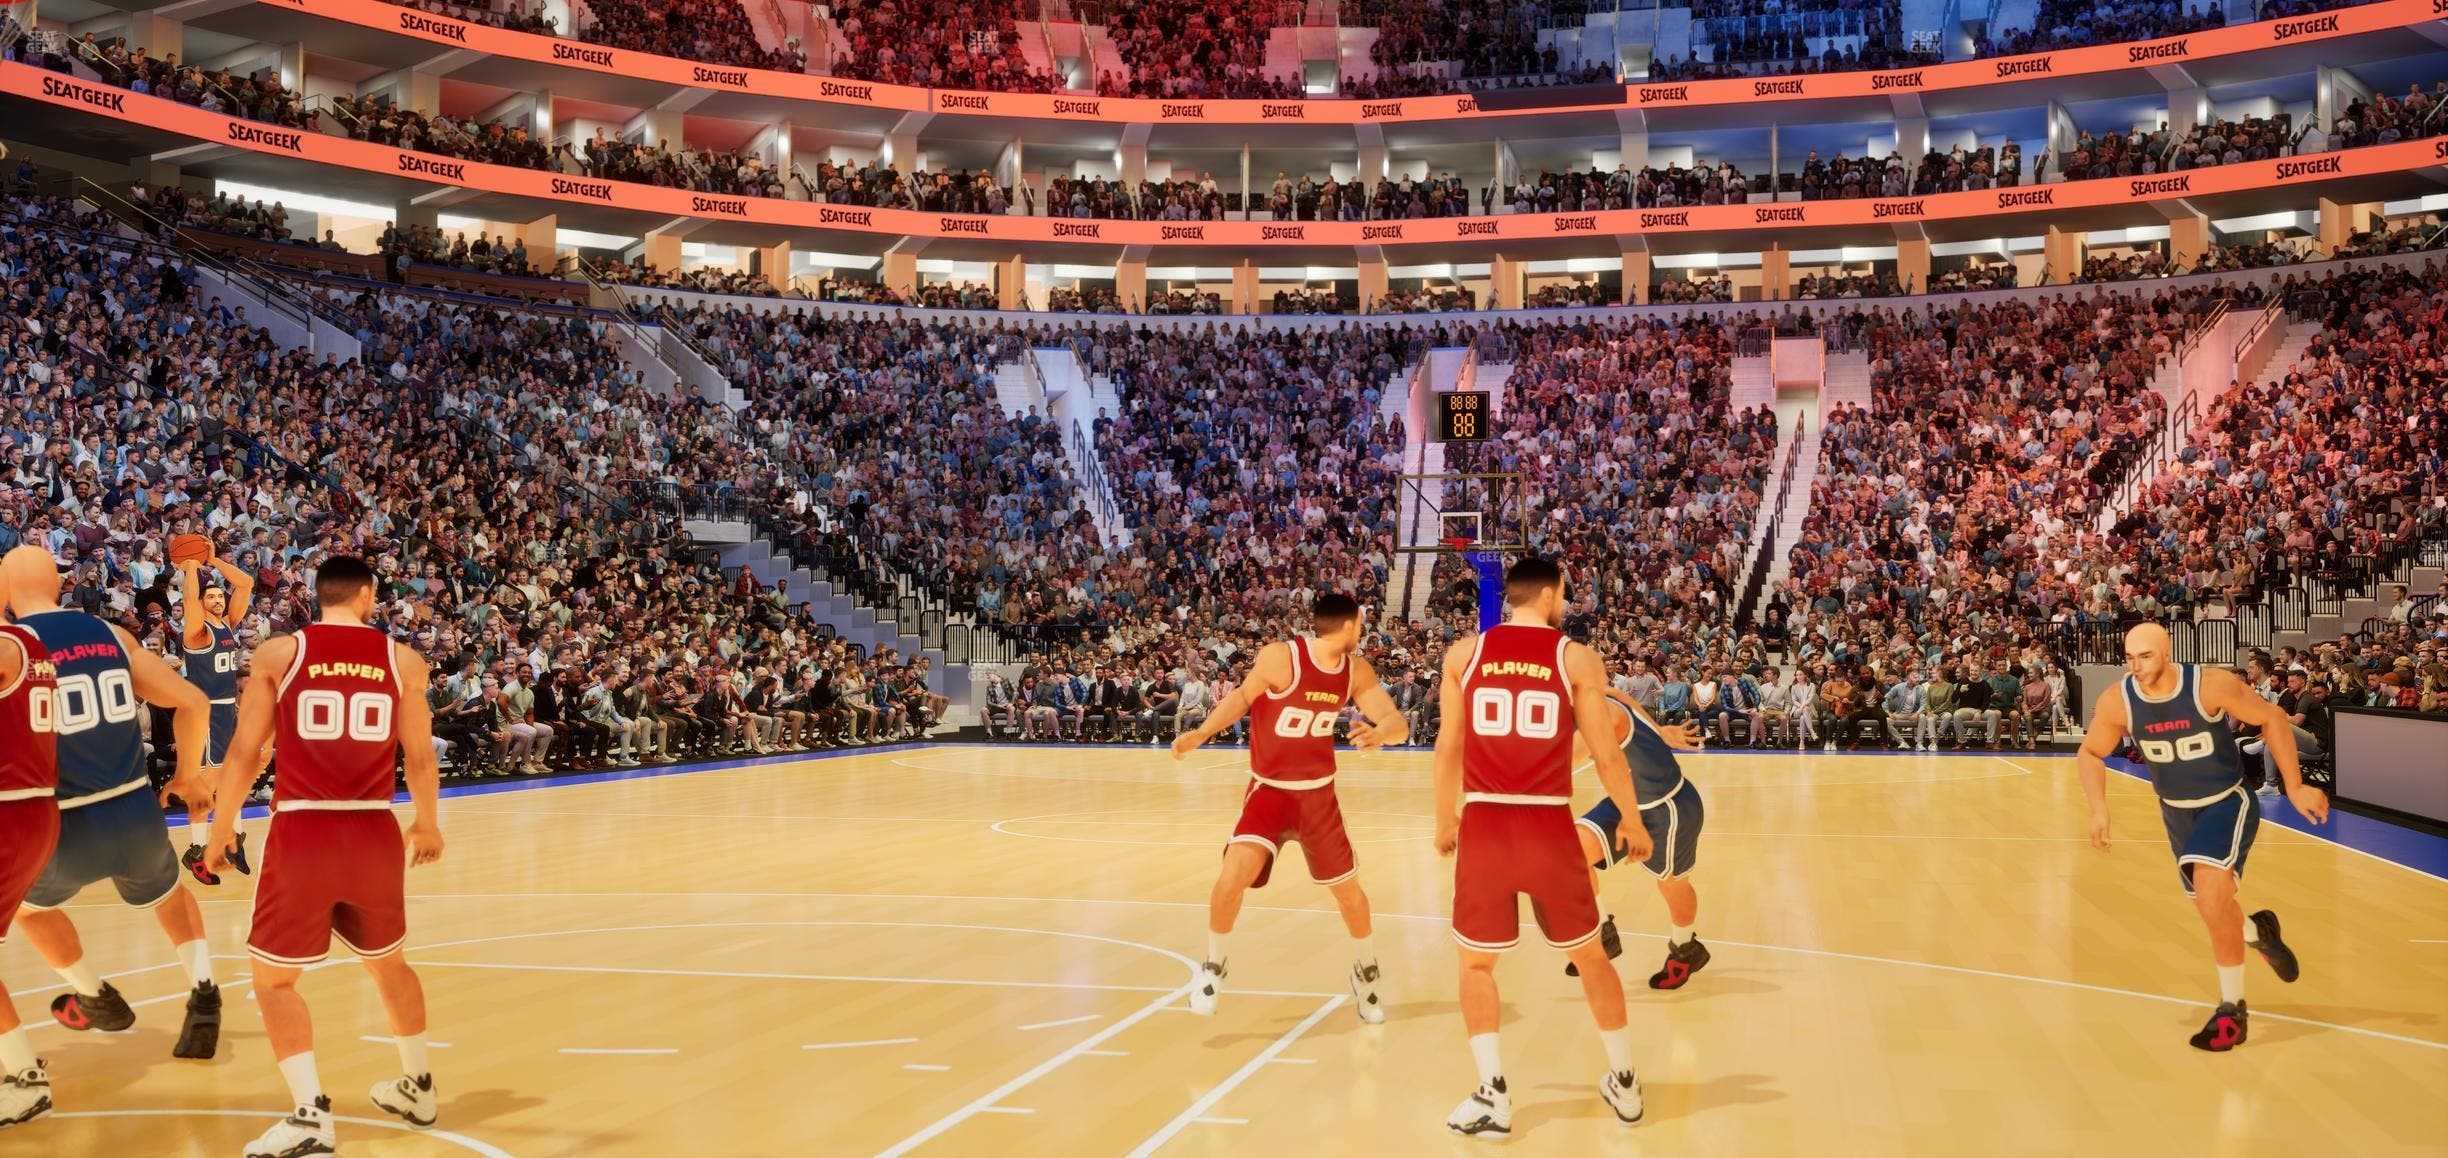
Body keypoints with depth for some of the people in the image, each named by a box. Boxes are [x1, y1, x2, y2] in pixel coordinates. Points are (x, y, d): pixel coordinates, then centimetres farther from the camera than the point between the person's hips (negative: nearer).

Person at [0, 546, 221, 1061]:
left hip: (68, 828, -3)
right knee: (170, 893, 34)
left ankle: (96, 999, 39)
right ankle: (204, 994, 15)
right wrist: (188, 774, 22)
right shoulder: (112, 635, 5)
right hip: (137, 813, 3)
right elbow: (194, 702, 7)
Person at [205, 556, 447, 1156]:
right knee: (389, 962, 25)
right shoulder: (402, 659, 4)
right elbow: (420, 758, 6)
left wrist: (223, 823, 18)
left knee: (275, 978, 9)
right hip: (375, 834, 3)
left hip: (301, 834, -3)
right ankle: (418, 1088, 36)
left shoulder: (277, 654, 0)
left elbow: (246, 752, 2)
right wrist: (427, 825, 23)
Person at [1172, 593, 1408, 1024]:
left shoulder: (1357, 671, -6)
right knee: (1234, 876, -22)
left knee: (1349, 891, 9)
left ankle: (1366, 973, 36)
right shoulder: (1280, 657, -20)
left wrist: (1379, 733, -34)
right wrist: (1202, 733, -17)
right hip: (1269, 790, -4)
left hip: (1319, 794, 4)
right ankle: (1214, 968, 3)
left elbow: (1398, 724, -11)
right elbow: (1243, 697, -4)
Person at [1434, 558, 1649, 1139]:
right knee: (1591, 957, 18)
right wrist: (1632, 823, 14)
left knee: (1477, 962, 14)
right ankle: (1624, 1083, 28)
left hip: (1482, 824, 0)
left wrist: (1445, 820, 19)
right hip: (1549, 827, 0)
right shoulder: (1577, 658, 0)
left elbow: (1449, 747, 6)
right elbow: (1606, 754, 0)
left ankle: (1492, 1095, 5)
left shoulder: (1463, 653, 4)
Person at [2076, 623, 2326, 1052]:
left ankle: (2232, 1009, -12)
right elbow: (2091, 753, 0)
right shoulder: (2116, 701, -17)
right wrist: (2099, 809, -14)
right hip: (2177, 812, 5)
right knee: (2211, 907, 15)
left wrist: (2294, 787, -10)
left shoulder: (2211, 685, -26)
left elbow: (2272, 719, -12)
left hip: (2228, 803, -5)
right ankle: (2258, 932, 53)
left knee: (2211, 889, -25)